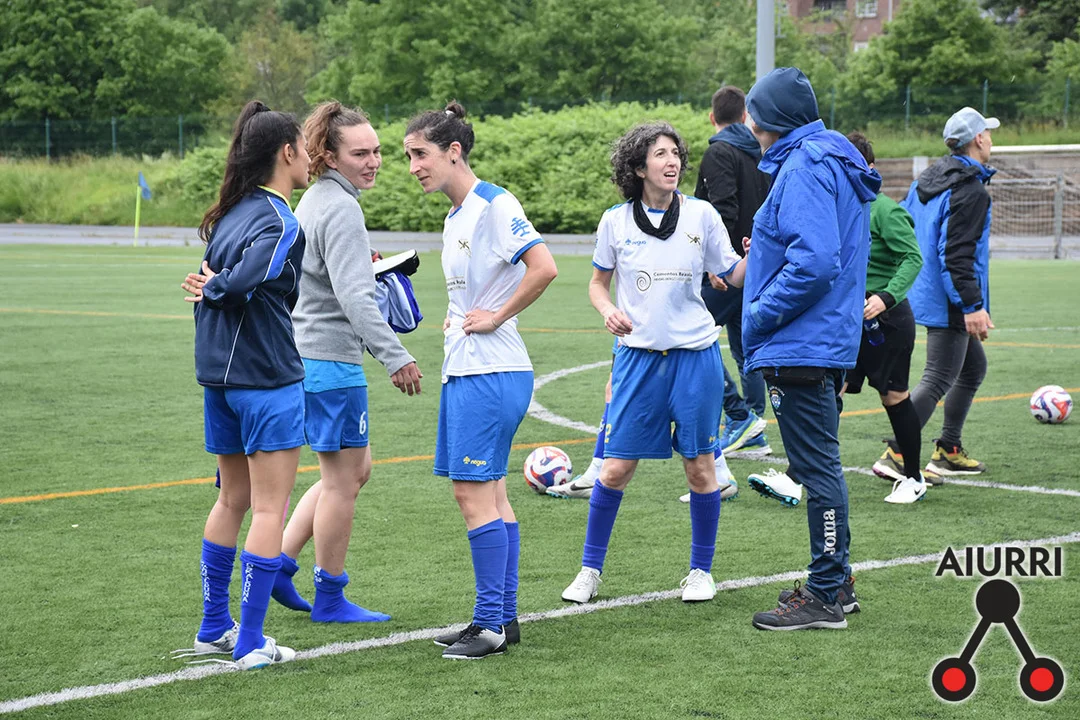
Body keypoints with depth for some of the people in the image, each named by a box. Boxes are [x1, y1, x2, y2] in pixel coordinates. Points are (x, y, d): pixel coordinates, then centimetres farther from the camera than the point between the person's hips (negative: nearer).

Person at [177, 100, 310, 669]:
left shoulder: (232, 213, 11)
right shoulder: (280, 221, -16)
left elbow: (219, 281, 11)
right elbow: (242, 281, -27)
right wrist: (213, 288, -8)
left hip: (219, 376, 9)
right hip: (268, 379, -9)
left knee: (233, 500, 18)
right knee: (269, 508, -2)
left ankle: (214, 628, 25)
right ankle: (250, 643, -1)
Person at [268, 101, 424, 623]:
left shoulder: (317, 200, 14)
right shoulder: (340, 208, -17)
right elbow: (354, 296, -25)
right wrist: (394, 356, -28)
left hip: (307, 357, 10)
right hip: (331, 363, -10)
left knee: (354, 470, 18)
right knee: (342, 478, 1)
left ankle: (279, 563, 17)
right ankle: (330, 598, 11)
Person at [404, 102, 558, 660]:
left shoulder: (494, 205, -13)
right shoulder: (456, 217, 16)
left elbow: (543, 268, -24)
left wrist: (496, 317, -16)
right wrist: (457, 320, 13)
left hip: (490, 373, -10)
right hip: (464, 370, 10)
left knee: (474, 493, -8)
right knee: (489, 494, 11)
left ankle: (490, 623, -3)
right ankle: (504, 619, 17)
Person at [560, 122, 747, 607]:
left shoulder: (701, 215, 1)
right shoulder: (616, 222, 1)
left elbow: (734, 276, 6)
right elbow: (598, 283, 12)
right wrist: (608, 310, -8)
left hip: (695, 354, 0)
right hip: (638, 354, 0)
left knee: (699, 466, 4)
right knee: (617, 467, -1)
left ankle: (701, 570, 20)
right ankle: (590, 570, 13)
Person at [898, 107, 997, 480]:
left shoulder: (927, 180, 10)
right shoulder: (971, 191, -18)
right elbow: (957, 254, -24)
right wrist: (973, 306, -24)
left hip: (926, 292, 10)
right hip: (948, 303, -10)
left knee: (973, 367, 20)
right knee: (939, 379, -8)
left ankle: (948, 451, 23)